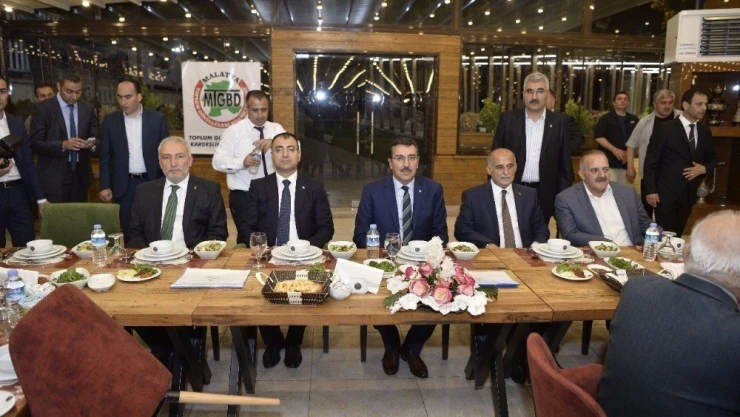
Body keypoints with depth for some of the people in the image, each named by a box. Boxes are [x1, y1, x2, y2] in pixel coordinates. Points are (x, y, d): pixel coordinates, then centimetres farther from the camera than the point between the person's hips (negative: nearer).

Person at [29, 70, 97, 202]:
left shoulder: (87, 108, 7)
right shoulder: (43, 108, -5)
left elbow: (95, 136, 11)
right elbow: (35, 143, -9)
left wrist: (92, 142, -13)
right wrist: (63, 145, -24)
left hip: (81, 174, 4)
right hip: (54, 176, -4)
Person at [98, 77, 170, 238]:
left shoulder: (157, 119, -1)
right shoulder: (110, 121, 2)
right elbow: (105, 156, 6)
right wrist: (105, 186, -1)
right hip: (124, 186, 1)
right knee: (128, 232, 6)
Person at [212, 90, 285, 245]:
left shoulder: (276, 129, 7)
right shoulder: (233, 131, -3)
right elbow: (217, 161, -9)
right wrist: (242, 162, -27)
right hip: (243, 197, -3)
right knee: (247, 240, 1)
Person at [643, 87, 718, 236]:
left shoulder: (705, 131, 10)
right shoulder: (665, 128, -8)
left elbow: (712, 158, 20)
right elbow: (651, 161, -9)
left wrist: (704, 168, -4)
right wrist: (650, 190, -14)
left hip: (689, 194, 5)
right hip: (667, 193, -5)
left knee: (677, 236, 12)